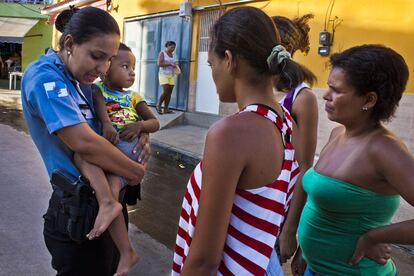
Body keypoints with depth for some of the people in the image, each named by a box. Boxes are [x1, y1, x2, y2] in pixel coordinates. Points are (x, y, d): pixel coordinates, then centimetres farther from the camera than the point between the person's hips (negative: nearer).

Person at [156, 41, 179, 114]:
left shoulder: (172, 54, 15)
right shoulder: (162, 53, -2)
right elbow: (159, 64, -14)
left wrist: (175, 65, 3)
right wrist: (170, 64, -18)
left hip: (172, 75, 6)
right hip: (164, 75, -6)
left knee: (169, 92, -1)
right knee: (166, 91, -15)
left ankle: (166, 109, 1)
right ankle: (158, 105, 5)